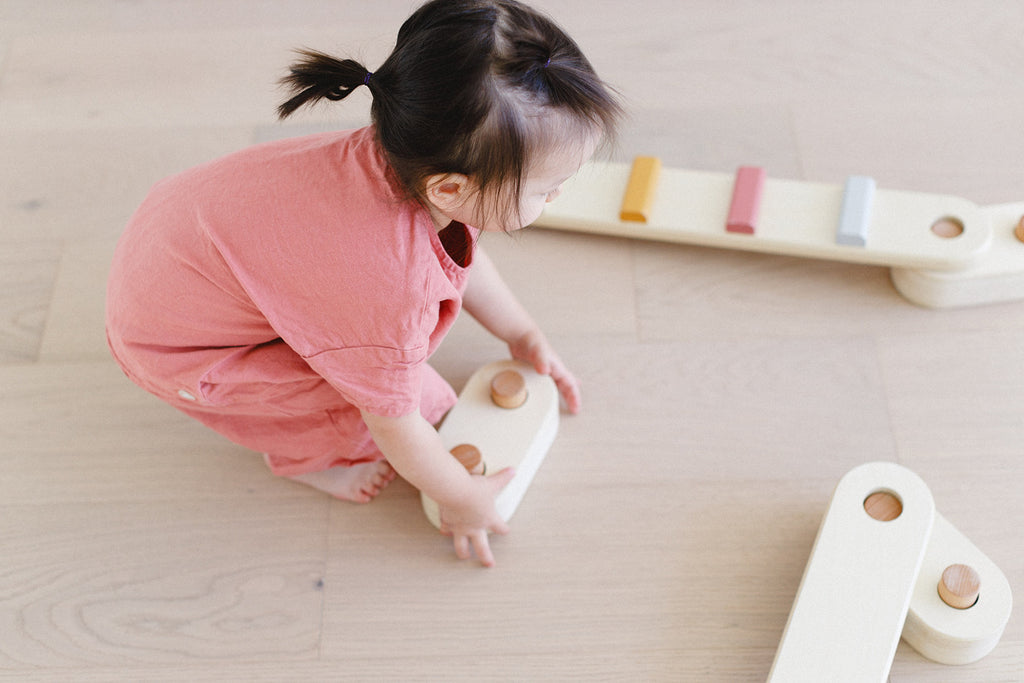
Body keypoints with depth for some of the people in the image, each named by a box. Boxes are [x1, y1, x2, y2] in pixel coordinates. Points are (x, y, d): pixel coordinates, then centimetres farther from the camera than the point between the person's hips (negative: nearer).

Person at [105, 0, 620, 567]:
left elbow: (461, 252, 6)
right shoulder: (389, 289, -41)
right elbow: (396, 426, -23)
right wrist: (461, 498, -5)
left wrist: (525, 338, 13)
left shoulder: (402, 154, -18)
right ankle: (305, 454, 13)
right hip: (169, 346, -7)